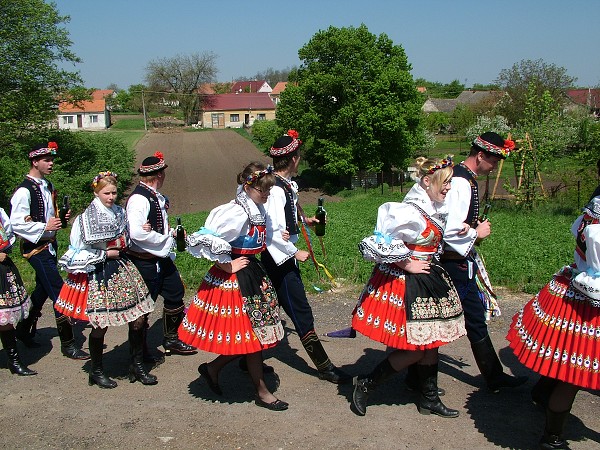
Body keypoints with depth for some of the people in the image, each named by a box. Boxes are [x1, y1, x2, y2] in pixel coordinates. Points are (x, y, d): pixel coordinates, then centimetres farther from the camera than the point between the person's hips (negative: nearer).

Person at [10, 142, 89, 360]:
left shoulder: (47, 186, 12)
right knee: (59, 292, -9)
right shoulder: (24, 191, -16)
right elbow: (17, 224, -19)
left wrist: (61, 217, 5)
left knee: (43, 289, 19)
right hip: (36, 248, -9)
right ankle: (67, 343, -1)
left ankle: (24, 328, 39)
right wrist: (45, 227, -22)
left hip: (49, 245, 9)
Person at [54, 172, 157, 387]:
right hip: (98, 274, -6)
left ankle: (137, 366, 21)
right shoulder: (86, 218, -11)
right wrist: (106, 254, -11)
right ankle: (96, 372, 22)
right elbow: (78, 253, -9)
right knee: (100, 325, 2)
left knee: (137, 318, 4)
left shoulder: (120, 212, 7)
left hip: (122, 268, 6)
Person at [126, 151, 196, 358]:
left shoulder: (157, 197, 8)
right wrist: (166, 237, -20)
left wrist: (171, 232, 4)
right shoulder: (139, 199, -21)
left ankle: (170, 340, 35)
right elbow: (136, 233, -31)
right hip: (144, 261, -9)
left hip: (161, 258, 10)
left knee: (176, 292, 17)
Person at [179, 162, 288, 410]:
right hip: (235, 279, -9)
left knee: (254, 332, 14)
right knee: (251, 335, 2)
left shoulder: (257, 209, 6)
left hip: (253, 274, 9)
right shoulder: (237, 213, -22)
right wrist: (227, 266, -19)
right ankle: (262, 393, 18)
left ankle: (213, 368, 31)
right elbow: (208, 241, -30)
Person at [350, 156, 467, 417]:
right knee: (416, 349, -2)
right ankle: (366, 384, 13)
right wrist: (407, 265, -17)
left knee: (430, 342, 15)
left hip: (428, 281, 9)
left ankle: (429, 399, 29)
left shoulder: (434, 209, 8)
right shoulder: (411, 212, -23)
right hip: (407, 284, -9)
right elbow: (382, 244, -28)